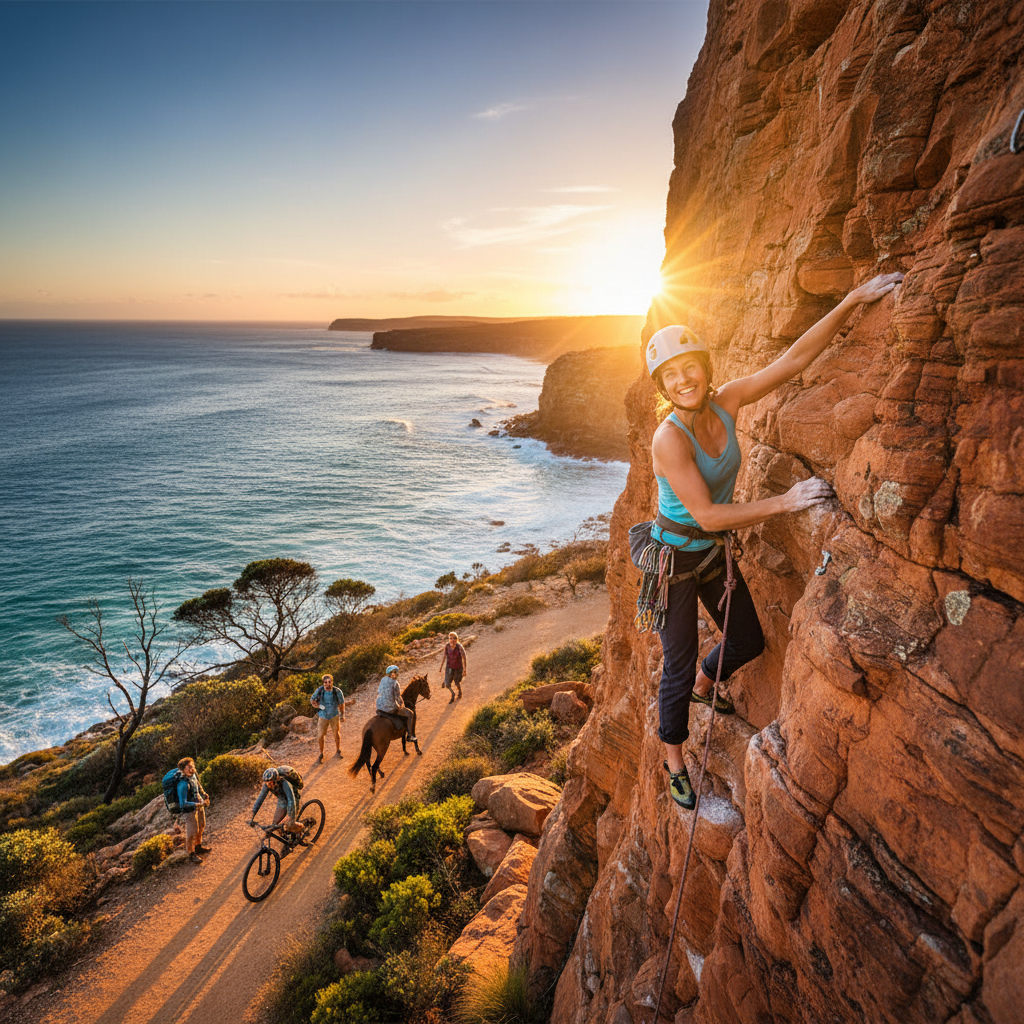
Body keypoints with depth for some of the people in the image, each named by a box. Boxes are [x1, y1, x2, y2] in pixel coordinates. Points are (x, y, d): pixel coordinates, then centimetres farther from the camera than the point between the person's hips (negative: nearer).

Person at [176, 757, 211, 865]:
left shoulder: (194, 775, -6)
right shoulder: (183, 784, -31)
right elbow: (183, 803, -30)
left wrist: (205, 796, 2)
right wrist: (198, 804, -32)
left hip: (199, 806, 9)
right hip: (190, 810, -9)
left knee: (201, 827, 24)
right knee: (191, 832, 3)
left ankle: (198, 846, 46)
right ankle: (191, 854, 22)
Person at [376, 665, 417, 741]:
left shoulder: (383, 680, 6)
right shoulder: (395, 683, -16)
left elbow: (378, 692, 15)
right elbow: (398, 697, -16)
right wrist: (402, 705, 5)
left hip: (379, 707, 8)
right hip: (390, 708, -8)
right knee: (410, 714, 8)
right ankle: (410, 736, 11)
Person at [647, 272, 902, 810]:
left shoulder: (726, 402, -10)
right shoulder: (668, 438, -28)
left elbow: (795, 357, -10)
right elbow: (707, 514, -28)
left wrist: (853, 300, -18)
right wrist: (785, 501, -27)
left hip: (717, 549, 7)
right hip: (675, 558, -6)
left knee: (749, 642, 19)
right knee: (678, 667, 6)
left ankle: (703, 684, 52)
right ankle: (674, 761, 30)